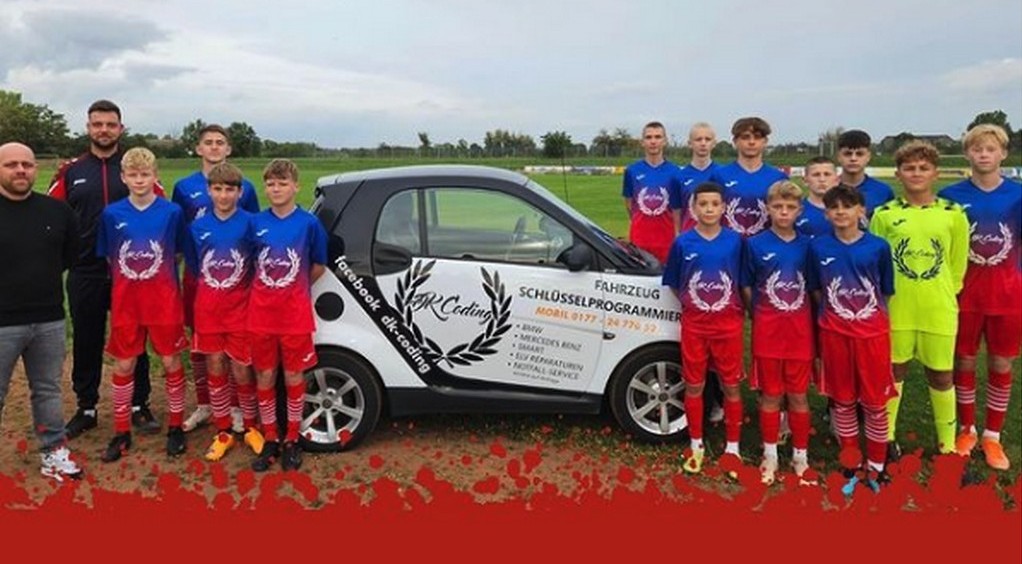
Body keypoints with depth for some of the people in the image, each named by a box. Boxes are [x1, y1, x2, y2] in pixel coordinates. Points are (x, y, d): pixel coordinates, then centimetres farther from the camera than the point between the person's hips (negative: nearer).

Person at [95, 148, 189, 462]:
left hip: (164, 300, -1)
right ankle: (121, 432, 21)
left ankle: (175, 427, 20)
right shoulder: (112, 214, -1)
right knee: (124, 365, 8)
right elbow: (108, 258, 9)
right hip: (125, 301, 2)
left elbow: (177, 254, 5)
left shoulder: (171, 212, -5)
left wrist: (158, 280, 2)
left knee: (170, 362, 5)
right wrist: (127, 280, 4)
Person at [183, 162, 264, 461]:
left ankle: (250, 426, 22)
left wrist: (243, 292, -1)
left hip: (240, 307, -2)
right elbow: (193, 266, 12)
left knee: (240, 371, 1)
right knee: (216, 369, 8)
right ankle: (224, 431, 20)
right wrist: (211, 291, 8)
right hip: (207, 308, 2)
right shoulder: (198, 226, 1)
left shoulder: (249, 223, -7)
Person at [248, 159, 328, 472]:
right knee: (265, 376, 9)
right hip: (261, 313, 2)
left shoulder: (309, 223, -5)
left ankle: (292, 440, 22)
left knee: (293, 376, 7)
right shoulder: (256, 222, 1)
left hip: (295, 314, -2)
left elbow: (318, 266, 5)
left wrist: (295, 288, 5)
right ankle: (270, 440, 22)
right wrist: (268, 288, 2)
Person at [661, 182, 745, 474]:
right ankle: (696, 445, 25)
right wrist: (692, 305, 2)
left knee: (731, 386, 8)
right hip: (694, 325, 0)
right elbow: (673, 283, 7)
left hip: (728, 324, 0)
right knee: (694, 386, 9)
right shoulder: (682, 242, -5)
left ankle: (732, 447, 23)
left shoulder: (735, 241, -6)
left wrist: (739, 310, -2)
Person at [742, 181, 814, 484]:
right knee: (771, 394, 7)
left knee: (798, 394, 8)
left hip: (800, 329, 1)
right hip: (767, 329, -1)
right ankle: (770, 454, 20)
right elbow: (746, 287, 4)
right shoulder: (755, 244, -3)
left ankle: (800, 454, 21)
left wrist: (806, 315, 2)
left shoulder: (807, 245, 1)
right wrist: (760, 314, 1)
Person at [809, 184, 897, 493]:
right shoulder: (817, 247, -2)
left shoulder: (878, 247, -5)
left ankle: (876, 465, 22)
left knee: (875, 402, 6)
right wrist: (832, 313, 1)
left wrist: (870, 314, -1)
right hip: (834, 333, 1)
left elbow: (885, 291, 4)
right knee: (843, 401, 11)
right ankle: (852, 464, 25)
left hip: (873, 332, -1)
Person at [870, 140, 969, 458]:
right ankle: (886, 437, 26)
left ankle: (947, 443, 25)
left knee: (941, 375, 10)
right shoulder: (884, 215, -1)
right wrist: (885, 297, 3)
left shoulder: (953, 215, -1)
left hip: (939, 312, 0)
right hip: (895, 310, 0)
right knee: (893, 373, 11)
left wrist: (943, 296, 7)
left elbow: (958, 265, 7)